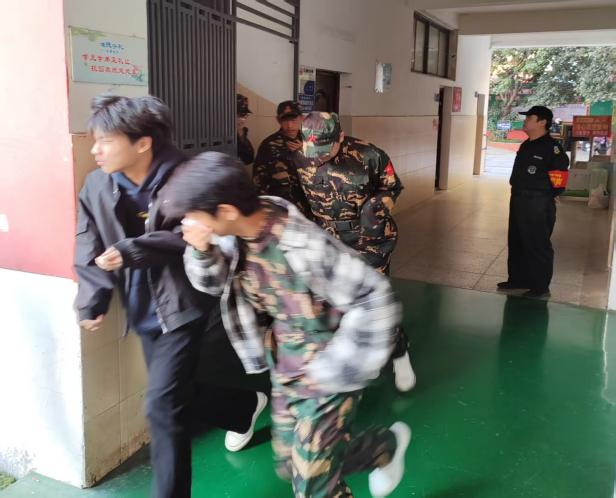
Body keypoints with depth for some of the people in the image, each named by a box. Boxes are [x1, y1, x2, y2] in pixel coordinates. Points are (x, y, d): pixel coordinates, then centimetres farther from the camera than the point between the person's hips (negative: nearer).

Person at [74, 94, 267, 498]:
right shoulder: (96, 185, -1)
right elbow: (89, 249, -1)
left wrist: (132, 250, -29)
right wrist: (92, 301, -14)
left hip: (184, 305, -7)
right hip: (145, 311, 7)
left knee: (163, 403, -10)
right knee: (176, 395, 20)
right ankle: (246, 407, 48)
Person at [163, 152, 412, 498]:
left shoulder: (305, 246, -32)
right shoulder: (237, 234, -10)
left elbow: (376, 299, -26)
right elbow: (213, 283, 7)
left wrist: (337, 367, -23)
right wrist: (202, 250, -15)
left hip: (326, 376, -7)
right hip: (286, 372, 8)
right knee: (291, 466, 21)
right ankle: (388, 445, 41)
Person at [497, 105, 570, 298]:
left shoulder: (551, 147, -16)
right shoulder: (526, 146, 12)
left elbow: (559, 175, -19)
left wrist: (545, 195, -12)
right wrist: (520, 193, 17)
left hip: (538, 205, -9)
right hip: (518, 201, 9)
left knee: (538, 246, -1)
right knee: (516, 243, 17)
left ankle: (540, 287, 10)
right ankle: (518, 279, 31)